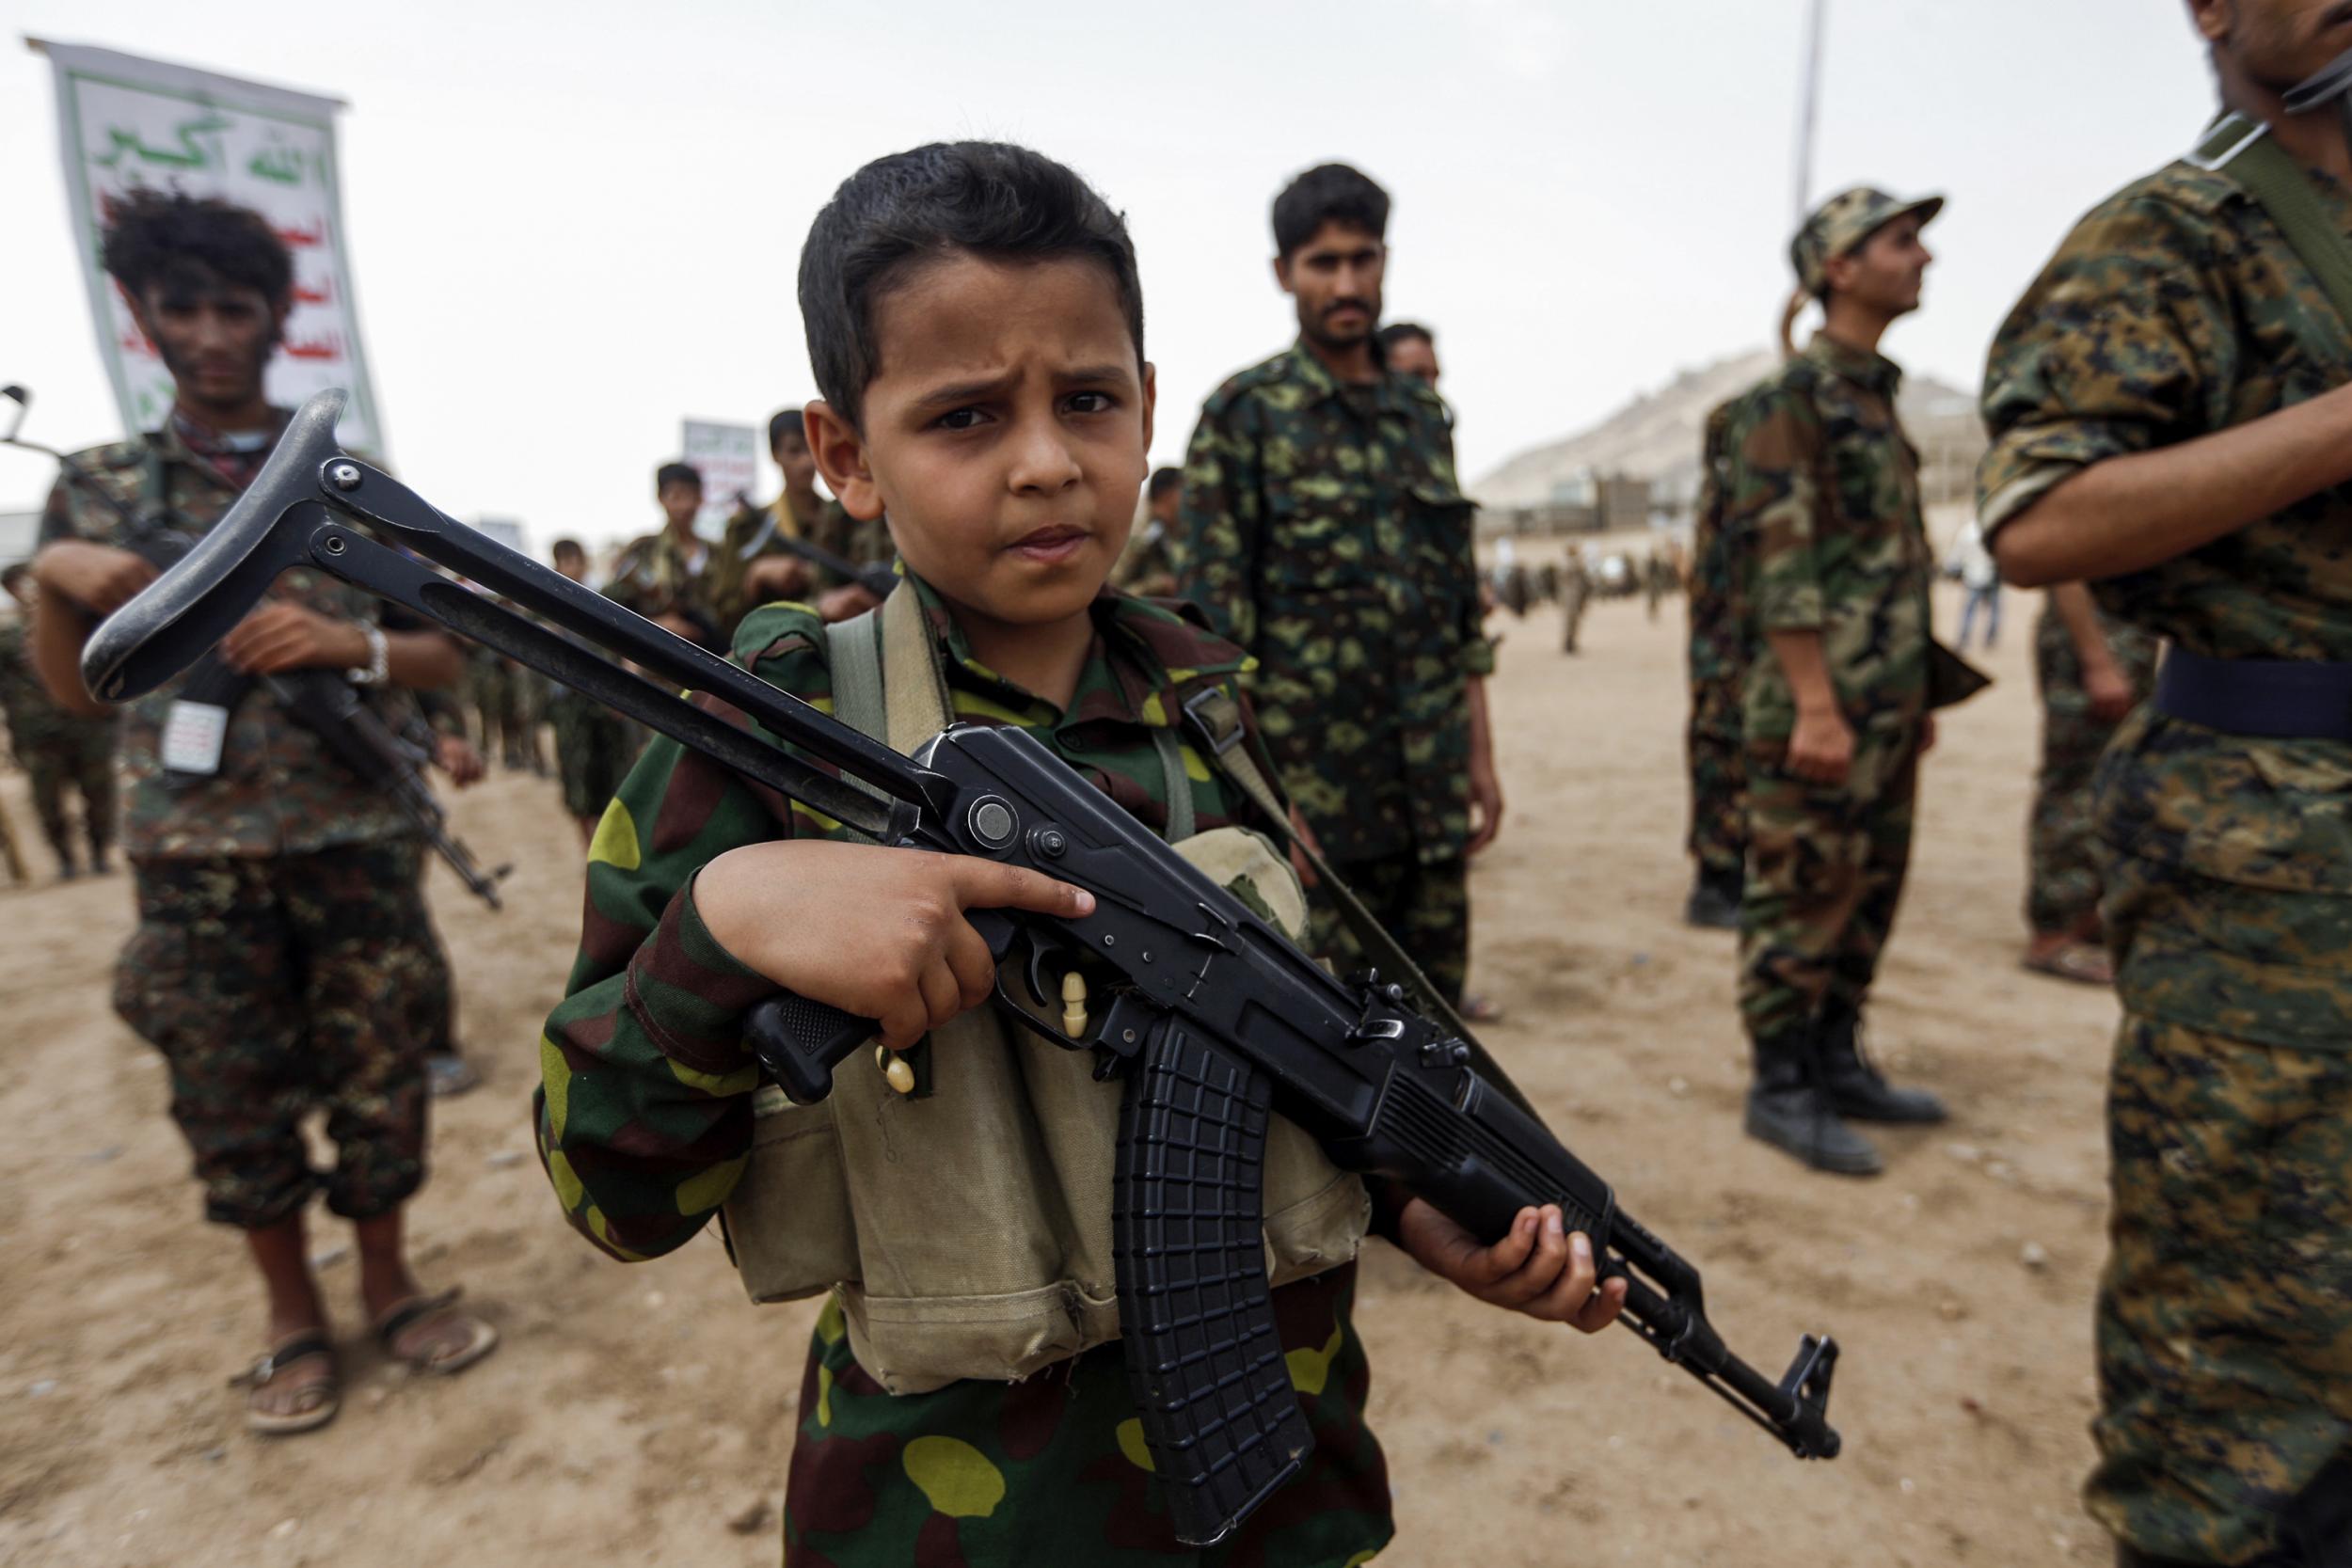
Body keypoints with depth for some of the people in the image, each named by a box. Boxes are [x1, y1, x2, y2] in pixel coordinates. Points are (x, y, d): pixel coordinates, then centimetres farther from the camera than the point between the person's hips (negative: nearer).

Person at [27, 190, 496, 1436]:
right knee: (232, 1096, 10)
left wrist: (346, 643, -15)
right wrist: (52, 577, -7)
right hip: (192, 852, 1)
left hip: (355, 837, -1)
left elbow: (445, 658, 4)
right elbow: (77, 690, 10)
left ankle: (387, 1282, 29)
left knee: (378, 1074, 7)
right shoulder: (97, 489, 8)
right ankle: (293, 1315, 29)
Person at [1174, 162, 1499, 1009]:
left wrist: (1481, 755, 11)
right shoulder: (1244, 414, -4)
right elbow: (1211, 617, -9)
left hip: (1432, 790, 5)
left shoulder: (1425, 412, 12)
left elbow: (1464, 605, 15)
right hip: (1312, 788, -5)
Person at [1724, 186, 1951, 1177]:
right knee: (1802, 899, -3)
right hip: (1820, 705, -9)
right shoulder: (1789, 399, -9)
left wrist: (1915, 696, 20)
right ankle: (1780, 1089, 8)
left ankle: (1836, 1064, 26)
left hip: (1885, 707, 9)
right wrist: (1816, 707, -22)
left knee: (1867, 897, 14)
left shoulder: (1874, 398, 20)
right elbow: (1778, 563, -18)